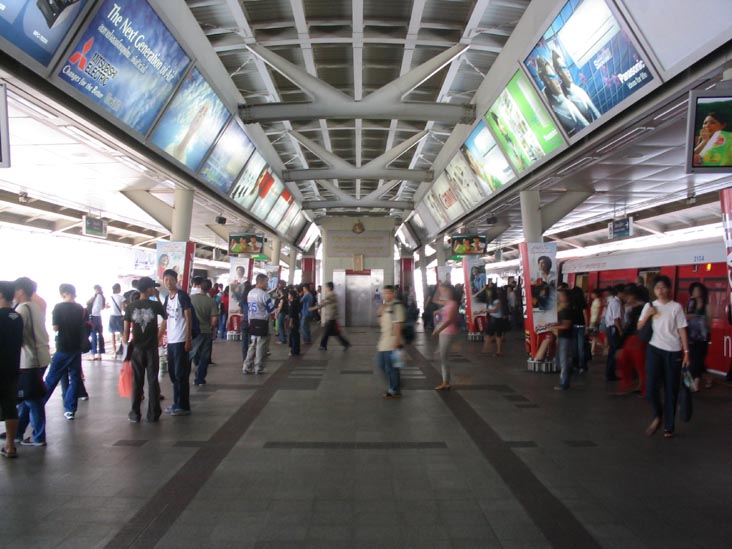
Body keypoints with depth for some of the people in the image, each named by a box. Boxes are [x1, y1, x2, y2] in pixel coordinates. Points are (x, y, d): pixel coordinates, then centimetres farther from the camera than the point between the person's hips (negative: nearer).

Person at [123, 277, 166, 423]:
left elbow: (126, 329, -5)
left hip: (137, 348, 1)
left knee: (137, 381, 10)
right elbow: (166, 317, 10)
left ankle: (135, 414, 14)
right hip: (152, 348, -1)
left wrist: (125, 342, 10)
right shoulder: (156, 305, -6)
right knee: (153, 381, 6)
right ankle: (153, 414, 10)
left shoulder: (130, 306, -4)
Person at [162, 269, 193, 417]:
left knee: (181, 374, -3)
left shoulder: (182, 295, -9)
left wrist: (188, 340, -16)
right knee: (173, 373, 13)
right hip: (171, 341, 8)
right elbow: (165, 318, 16)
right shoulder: (167, 298, 13)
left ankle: (184, 406, 4)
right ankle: (176, 403, 23)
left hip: (181, 341, -8)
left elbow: (188, 319, -12)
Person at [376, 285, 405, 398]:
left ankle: (395, 391, 12)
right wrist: (380, 313, 0)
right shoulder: (385, 306, 14)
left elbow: (398, 324, -18)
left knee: (391, 368, -1)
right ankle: (392, 387, 31)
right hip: (383, 342, 9)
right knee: (383, 365, 17)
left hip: (391, 343, -9)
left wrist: (396, 341, -21)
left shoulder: (396, 306, -13)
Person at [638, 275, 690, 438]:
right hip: (654, 350, 1)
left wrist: (686, 352, -4)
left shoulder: (676, 307, -1)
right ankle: (657, 416, 17)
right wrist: (647, 315, -10)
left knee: (671, 390, 5)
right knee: (651, 387, -9)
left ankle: (669, 426, 17)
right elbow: (639, 328, 5)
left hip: (673, 352, -1)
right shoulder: (649, 306, 5)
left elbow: (682, 331, 0)